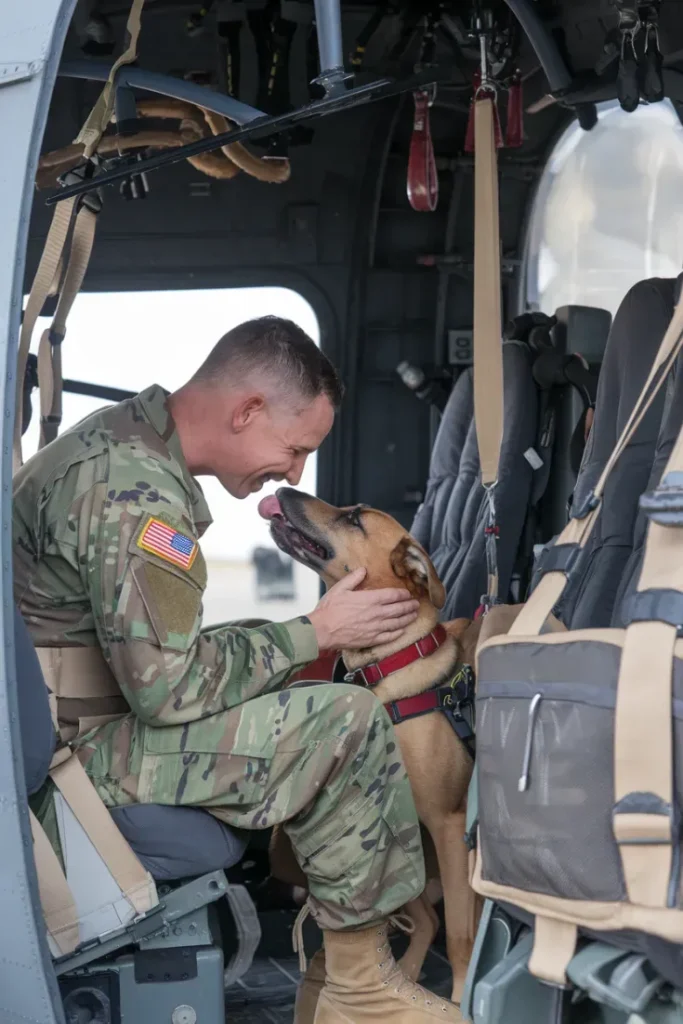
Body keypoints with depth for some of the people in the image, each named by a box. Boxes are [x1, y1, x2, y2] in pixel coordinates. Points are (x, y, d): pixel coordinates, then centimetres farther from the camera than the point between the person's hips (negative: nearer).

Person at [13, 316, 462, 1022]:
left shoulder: (122, 437, 8)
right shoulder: (138, 498, -24)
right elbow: (172, 688, -24)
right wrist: (315, 634, -12)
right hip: (77, 747, -10)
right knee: (348, 725, -17)